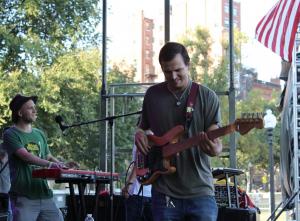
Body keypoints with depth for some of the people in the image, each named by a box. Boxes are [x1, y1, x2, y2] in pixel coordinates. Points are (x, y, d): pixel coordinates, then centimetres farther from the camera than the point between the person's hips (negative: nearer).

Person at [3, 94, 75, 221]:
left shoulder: (40, 134, 17)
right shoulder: (10, 134, -4)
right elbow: (25, 156, -17)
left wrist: (63, 166, 2)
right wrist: (49, 164, -29)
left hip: (44, 194, 6)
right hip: (23, 198, -6)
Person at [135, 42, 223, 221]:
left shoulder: (207, 97, 0)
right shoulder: (153, 94, 8)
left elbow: (216, 143, -4)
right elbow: (143, 126, 22)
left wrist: (214, 149, -27)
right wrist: (139, 134, -1)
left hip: (199, 191, -2)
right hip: (164, 192, 2)